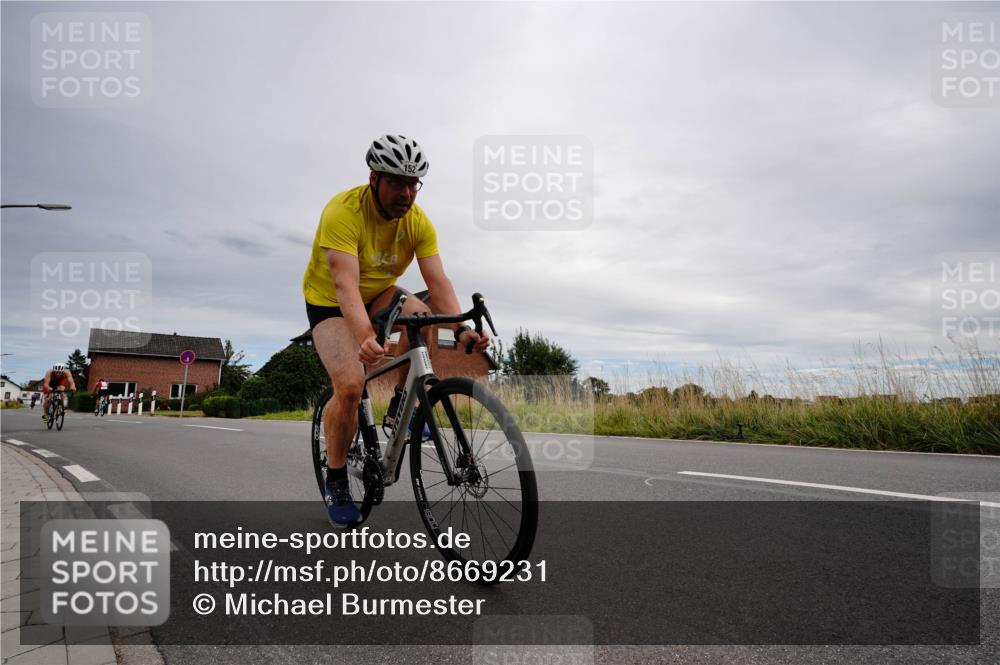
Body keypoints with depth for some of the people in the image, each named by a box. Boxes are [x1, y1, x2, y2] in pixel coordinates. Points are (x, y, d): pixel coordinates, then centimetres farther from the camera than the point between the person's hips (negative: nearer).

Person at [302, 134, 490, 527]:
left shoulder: (419, 222, -15)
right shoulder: (343, 212, -29)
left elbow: (438, 281, -23)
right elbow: (345, 284, -40)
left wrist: (460, 329, -40)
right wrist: (365, 338, -56)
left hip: (379, 295, 4)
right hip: (328, 303, -4)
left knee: (422, 316, -29)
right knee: (350, 386, -23)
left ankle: (402, 404, -5)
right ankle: (335, 482, 0)